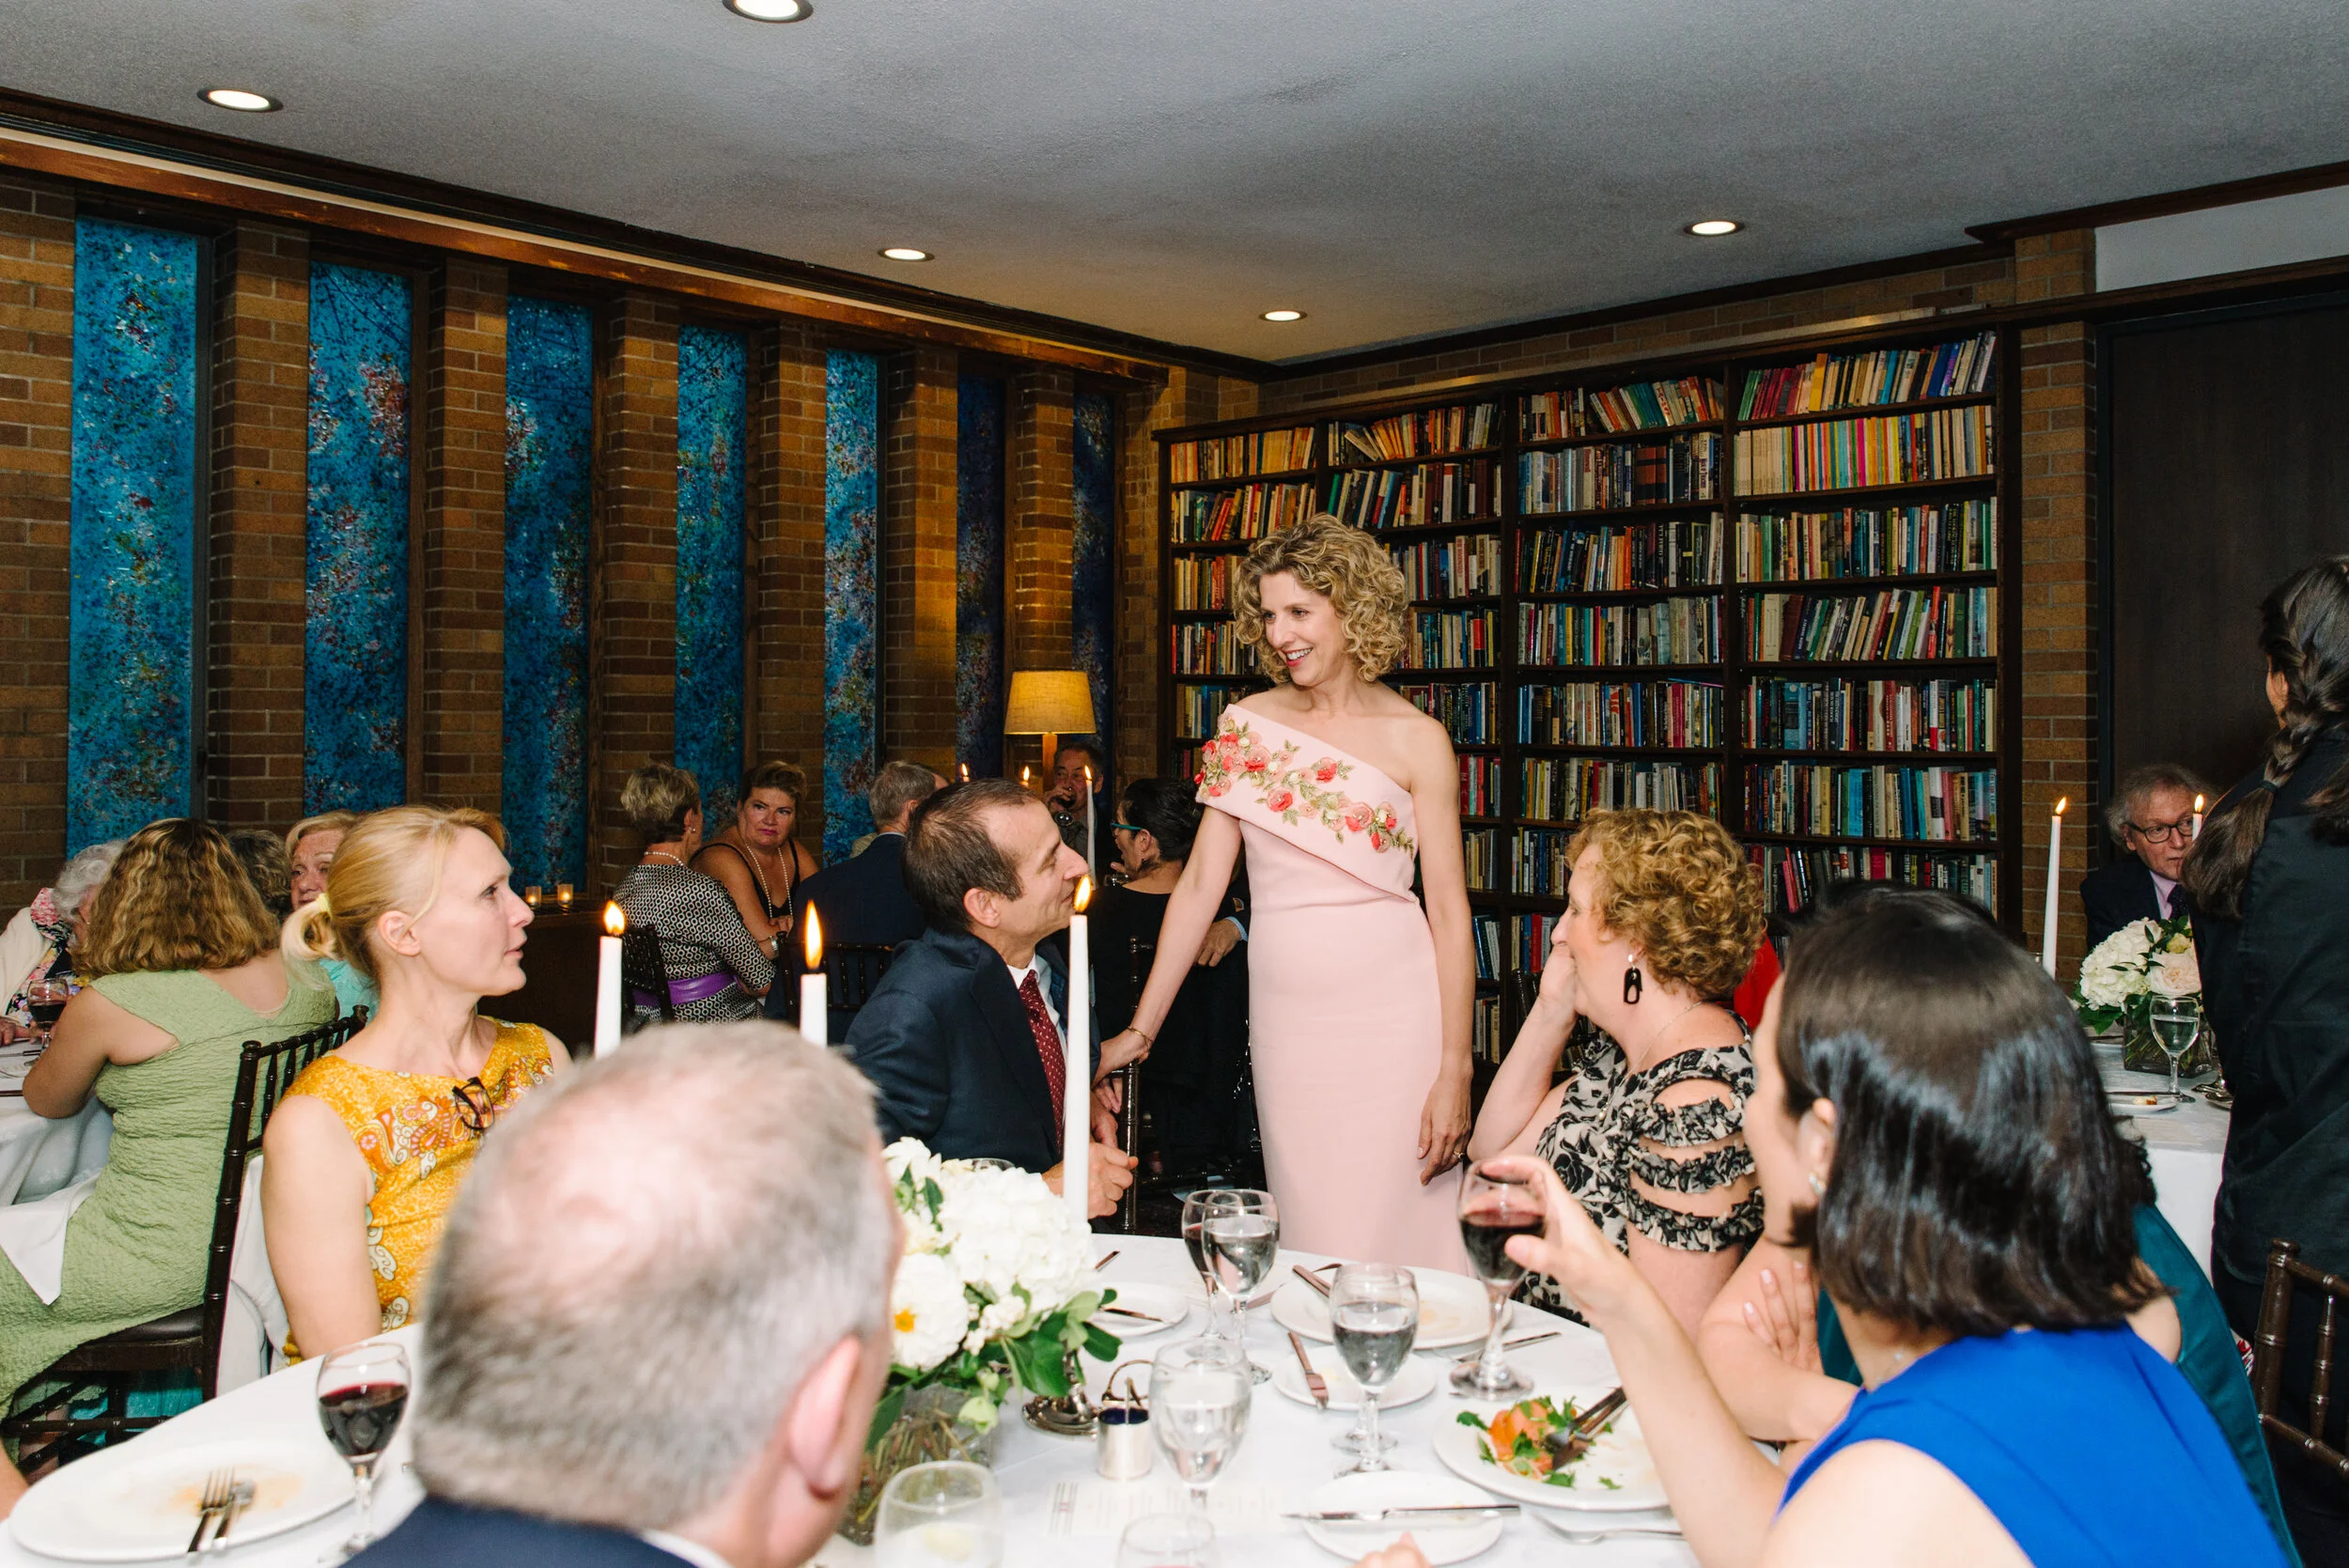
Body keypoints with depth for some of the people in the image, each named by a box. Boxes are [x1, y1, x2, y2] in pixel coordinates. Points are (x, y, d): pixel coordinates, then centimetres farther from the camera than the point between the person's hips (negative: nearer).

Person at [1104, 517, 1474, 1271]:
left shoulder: (1414, 739, -2)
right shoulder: (1247, 723, 7)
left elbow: (1449, 912, -2)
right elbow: (1200, 883, 7)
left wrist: (1455, 1071, -8)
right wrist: (1139, 1030, 3)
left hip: (1389, 1013, -3)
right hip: (1284, 1013, 3)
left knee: (1389, 1232, 0)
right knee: (1307, 1234, 7)